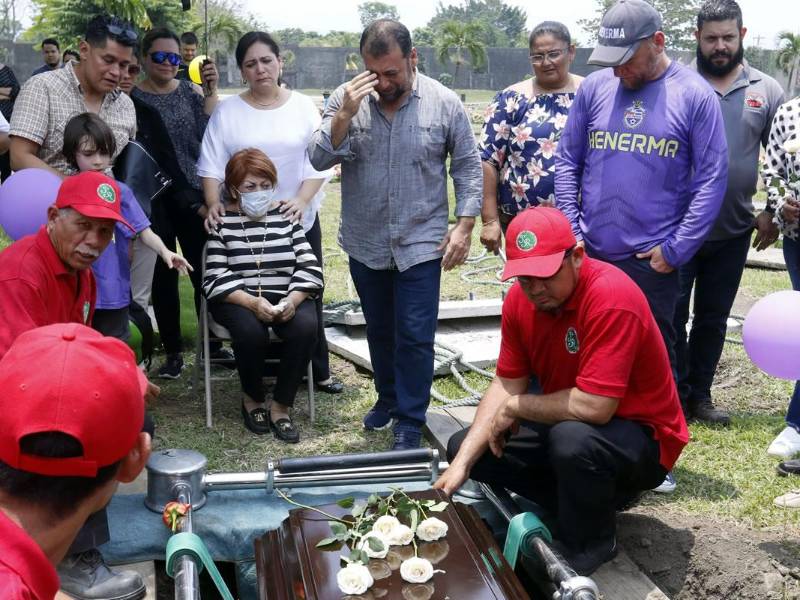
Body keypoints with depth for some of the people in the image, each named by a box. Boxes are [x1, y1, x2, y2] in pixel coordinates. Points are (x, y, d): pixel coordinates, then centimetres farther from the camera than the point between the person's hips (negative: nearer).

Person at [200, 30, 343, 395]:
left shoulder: (303, 107, 1)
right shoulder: (228, 112, 0)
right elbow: (211, 164, -2)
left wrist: (302, 200, -19)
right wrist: (213, 202, -19)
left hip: (299, 220, 1)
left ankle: (317, 371, 19)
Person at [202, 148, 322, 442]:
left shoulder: (286, 217, 8)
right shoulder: (222, 222, 0)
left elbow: (310, 268, 3)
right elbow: (216, 280, -8)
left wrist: (292, 300, -16)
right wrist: (252, 302, -24)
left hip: (286, 298, 2)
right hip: (238, 300, -2)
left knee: (306, 327, -29)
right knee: (251, 331, -34)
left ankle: (281, 406, -13)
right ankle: (252, 399, -4)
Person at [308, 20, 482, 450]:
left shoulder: (445, 103, -8)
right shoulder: (346, 99, -5)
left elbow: (467, 167, -1)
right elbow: (319, 160, -11)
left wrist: (464, 225, -7)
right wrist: (344, 114, -24)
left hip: (421, 244, -2)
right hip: (365, 244, 3)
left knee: (414, 336, 0)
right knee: (379, 330, 18)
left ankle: (410, 422, 15)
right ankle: (388, 397, 39)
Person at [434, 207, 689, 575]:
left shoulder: (611, 297, -30)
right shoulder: (519, 299, -7)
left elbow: (593, 406, -35)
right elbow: (507, 384, -4)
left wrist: (514, 408, -19)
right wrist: (463, 461, -16)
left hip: (639, 436, -7)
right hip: (566, 425, 8)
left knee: (572, 440, -39)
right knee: (464, 446, 2)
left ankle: (588, 544, -8)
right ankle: (591, 497, 6)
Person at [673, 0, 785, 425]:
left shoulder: (767, 90, 4)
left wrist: (773, 212, 2)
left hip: (734, 231, 3)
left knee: (714, 318, 12)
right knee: (672, 315, 3)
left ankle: (699, 396, 25)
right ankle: (675, 397, 17)